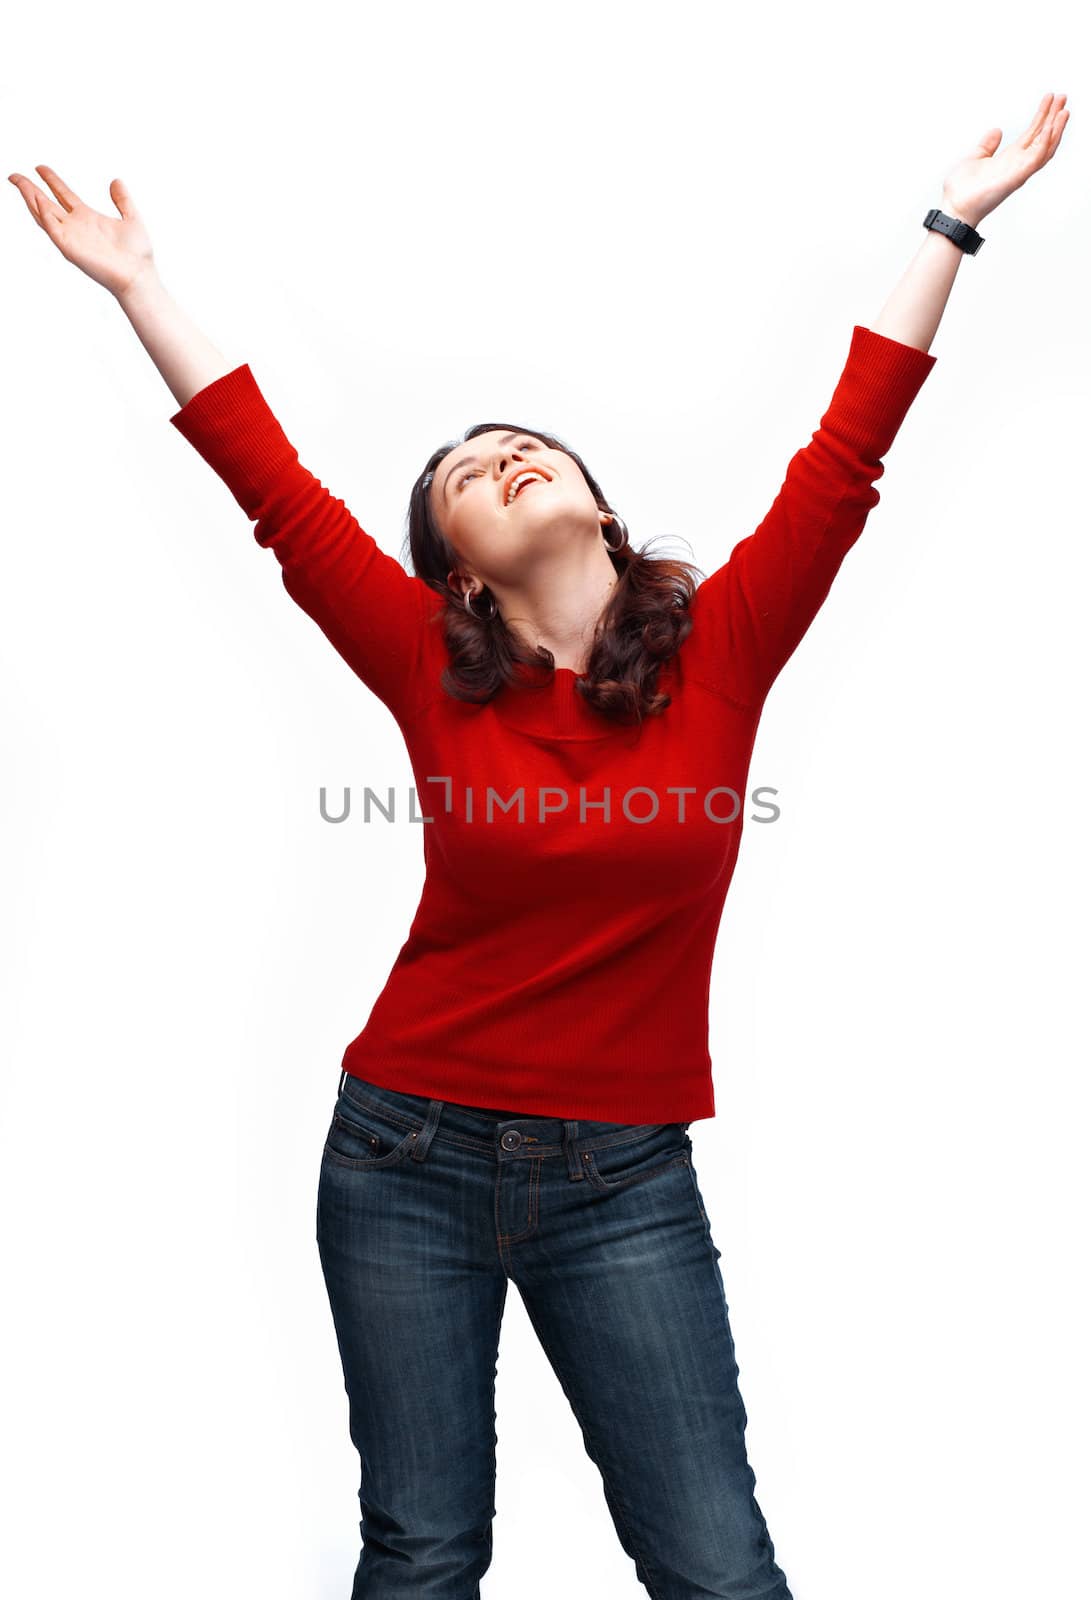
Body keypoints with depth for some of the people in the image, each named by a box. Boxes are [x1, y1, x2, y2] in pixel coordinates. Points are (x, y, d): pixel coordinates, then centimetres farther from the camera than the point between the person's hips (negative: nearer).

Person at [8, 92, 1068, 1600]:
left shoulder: (720, 648, -1)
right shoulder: (436, 672, -3)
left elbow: (841, 461, -2)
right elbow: (278, 488, -2)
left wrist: (954, 223, 1)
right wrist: (139, 284, 1)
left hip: (626, 1178, 0)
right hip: (409, 1152, 0)